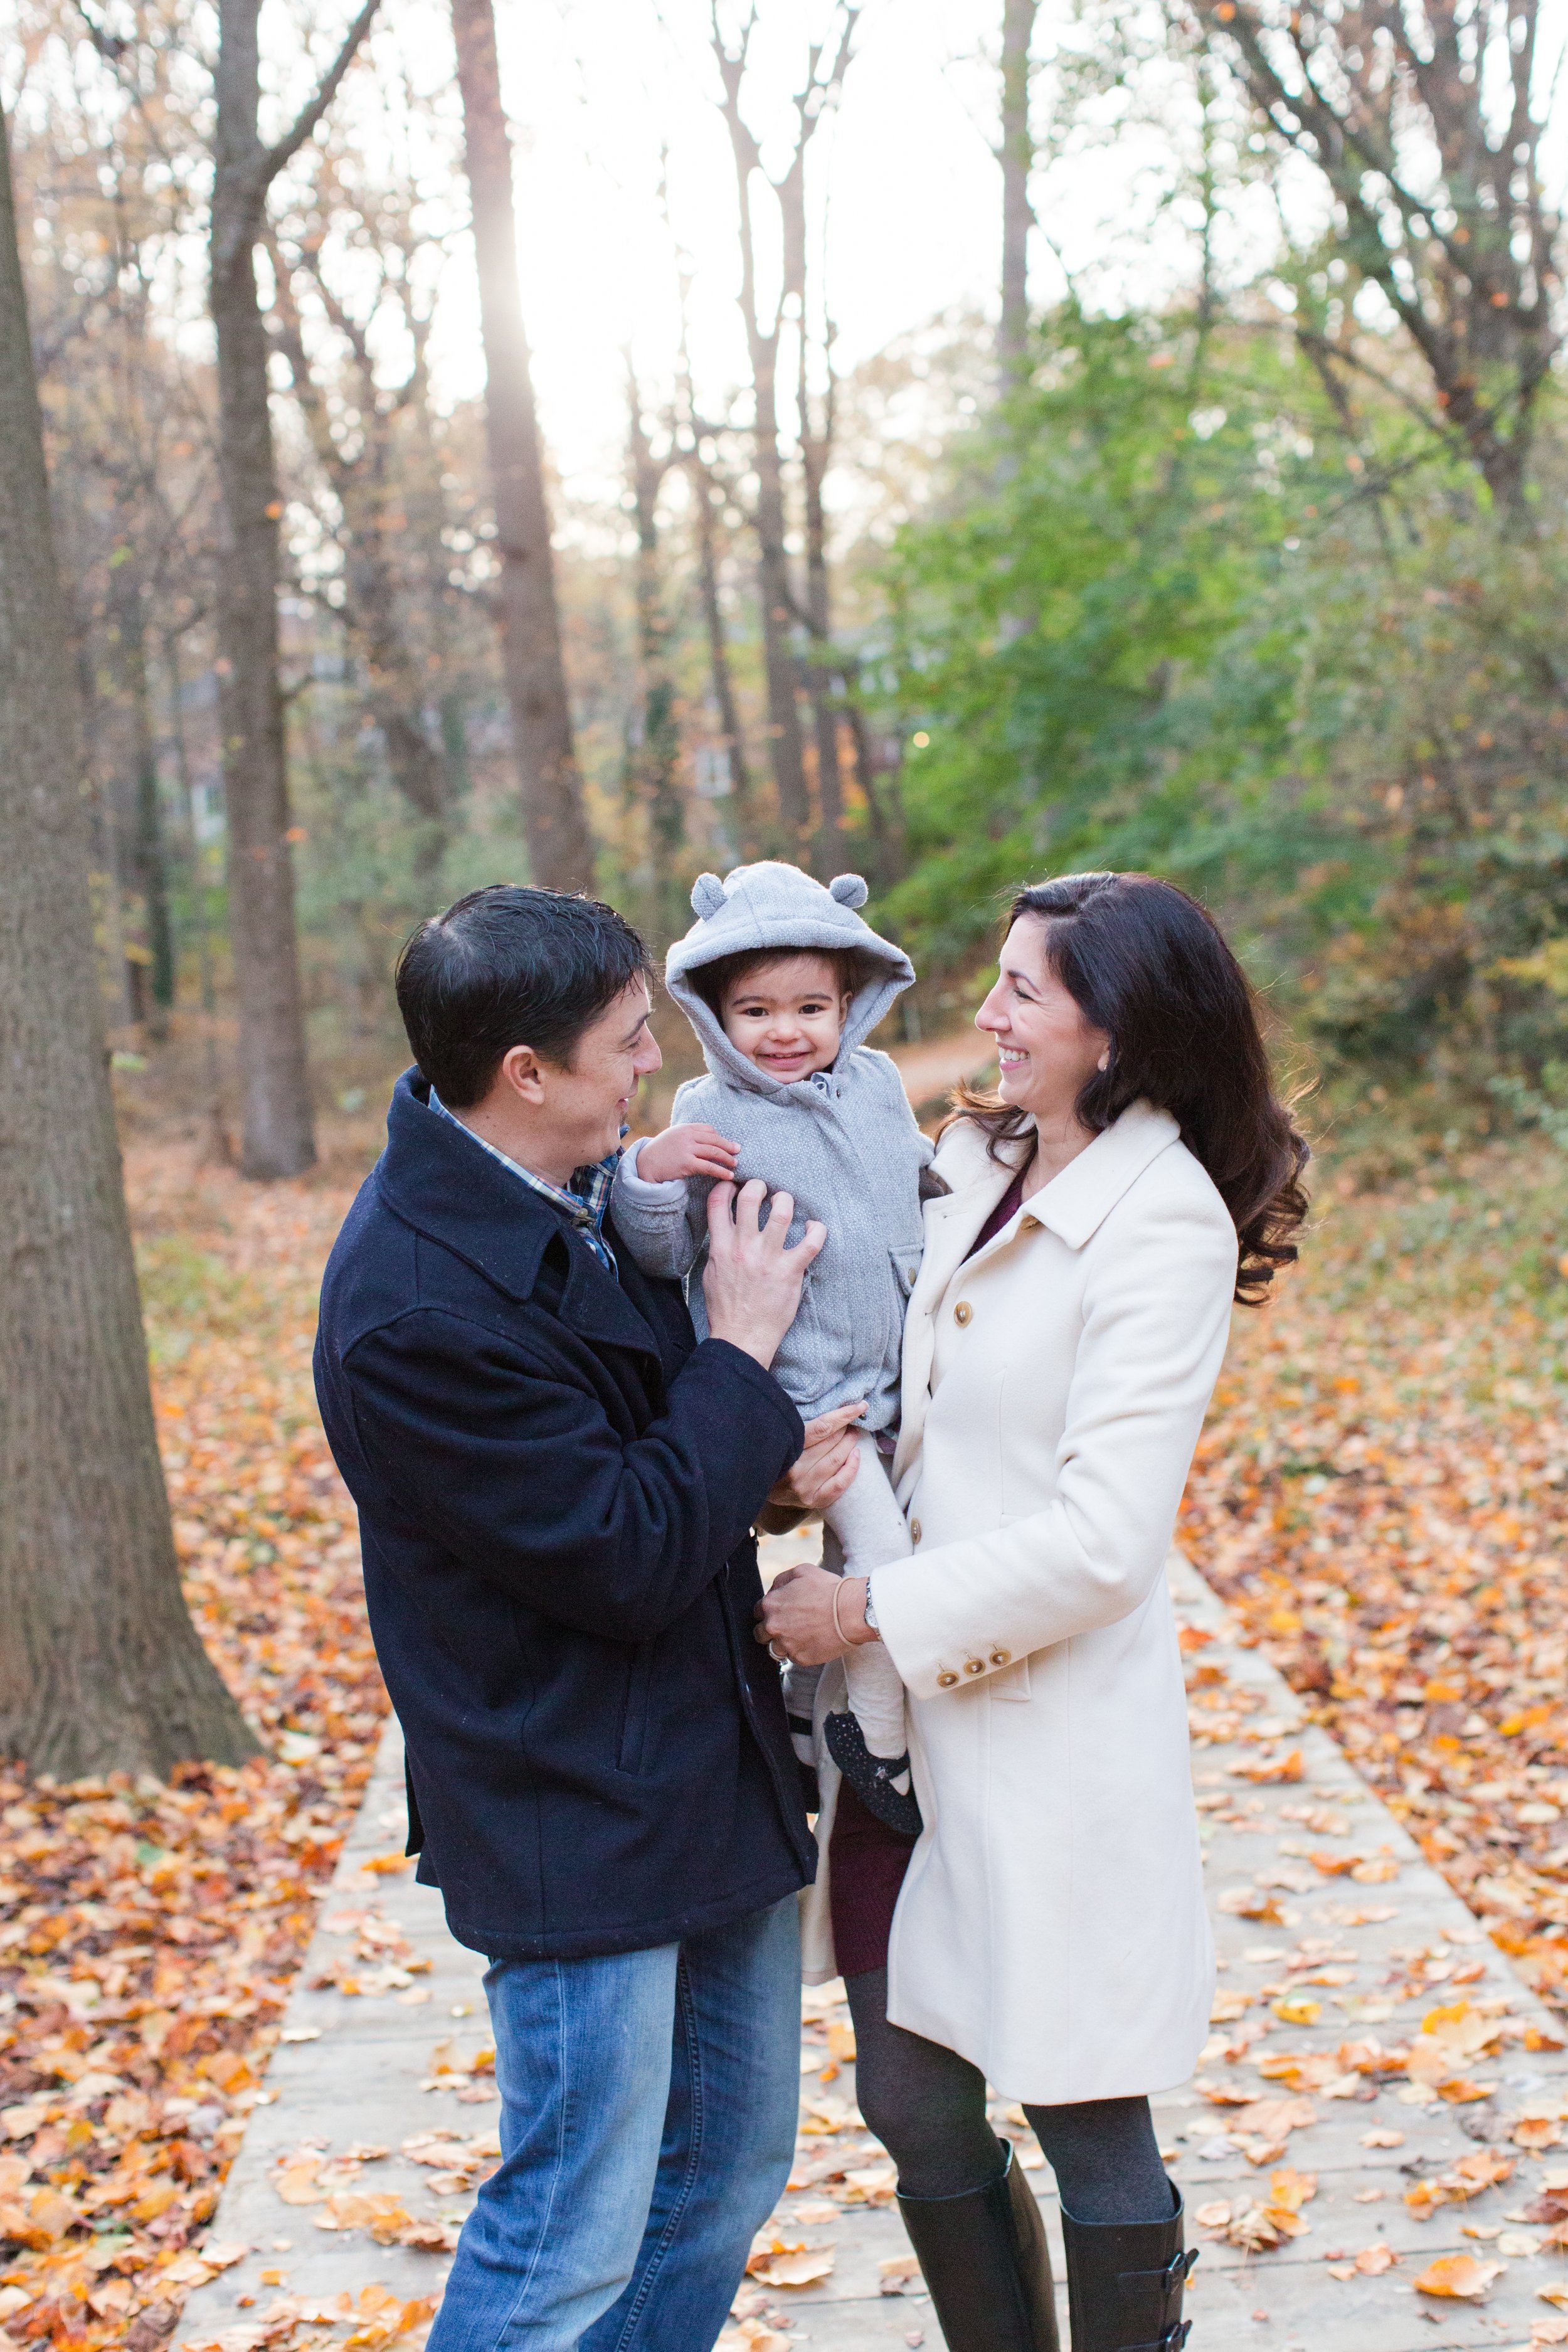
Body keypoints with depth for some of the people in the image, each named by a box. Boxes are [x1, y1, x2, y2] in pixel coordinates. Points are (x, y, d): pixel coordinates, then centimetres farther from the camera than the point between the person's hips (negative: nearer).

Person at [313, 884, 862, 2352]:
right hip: (580, 1826, -9)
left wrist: (774, 1460, -3)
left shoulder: (581, 1186, 2)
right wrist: (744, 1350, -14)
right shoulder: (415, 1307, -26)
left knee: (731, 2172, 21)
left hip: (717, 1776, 9)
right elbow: (626, 1562, -24)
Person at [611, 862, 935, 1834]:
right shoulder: (709, 1116, -13)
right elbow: (666, 1255, -15)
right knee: (881, 1546, -18)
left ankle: (802, 1714, 37)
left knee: (850, 1554, 17)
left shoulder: (878, 1082, 5)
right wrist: (651, 1177, -31)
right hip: (797, 1394, -7)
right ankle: (878, 1742, 1)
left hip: (891, 1382, 7)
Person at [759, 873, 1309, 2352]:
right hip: (910, 1721, 7)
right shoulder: (971, 1157, 7)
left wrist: (874, 1611, -14)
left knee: (1088, 2132, 8)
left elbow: (1102, 1538, -20)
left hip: (1055, 1741, -7)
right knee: (916, 2114, 15)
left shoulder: (1165, 1223, -14)